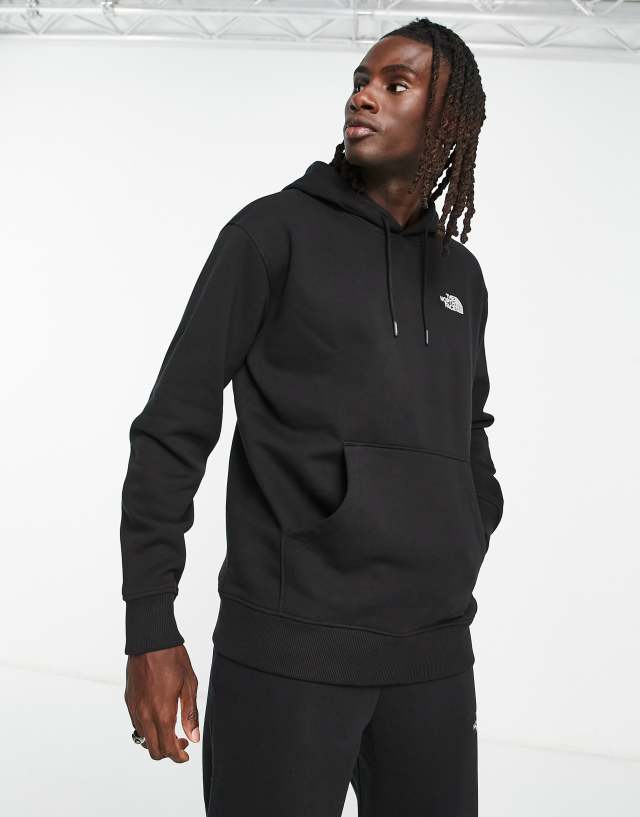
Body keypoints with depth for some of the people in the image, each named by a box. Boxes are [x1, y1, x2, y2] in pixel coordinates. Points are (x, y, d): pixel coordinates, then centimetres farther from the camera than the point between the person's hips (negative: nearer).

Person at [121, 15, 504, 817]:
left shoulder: (461, 275, 13)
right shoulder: (275, 231, -2)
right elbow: (172, 427, -5)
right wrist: (149, 628, -10)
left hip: (434, 658, 5)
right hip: (286, 651, -5)